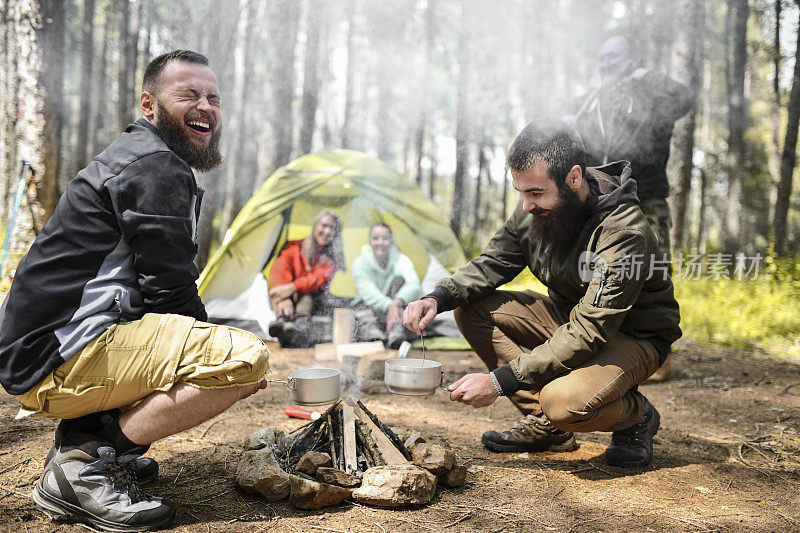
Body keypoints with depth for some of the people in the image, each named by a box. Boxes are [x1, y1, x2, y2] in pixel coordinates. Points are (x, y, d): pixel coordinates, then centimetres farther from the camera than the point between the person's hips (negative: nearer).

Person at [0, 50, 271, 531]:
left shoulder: (137, 157, 22)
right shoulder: (156, 164, -10)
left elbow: (160, 290, 20)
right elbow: (171, 294, -15)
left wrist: (211, 349, 10)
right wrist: (229, 363, 0)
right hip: (61, 355, -10)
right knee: (247, 354, -22)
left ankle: (83, 431, 11)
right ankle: (83, 463, -13)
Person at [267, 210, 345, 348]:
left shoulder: (333, 257, 0)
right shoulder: (295, 247, 2)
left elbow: (321, 278, -20)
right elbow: (279, 270, -15)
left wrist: (294, 287, -37)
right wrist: (284, 299, -35)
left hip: (315, 301, -1)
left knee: (305, 293, -33)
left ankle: (300, 325, -60)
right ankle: (282, 319, -57)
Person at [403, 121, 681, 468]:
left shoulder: (625, 232, -31)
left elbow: (588, 334, -34)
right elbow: (490, 264, 0)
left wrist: (500, 381, -36)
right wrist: (437, 298, -22)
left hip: (634, 335, -7)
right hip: (571, 316, 7)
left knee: (564, 400, -36)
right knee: (472, 309, -11)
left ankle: (637, 417, 1)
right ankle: (544, 426, -2)